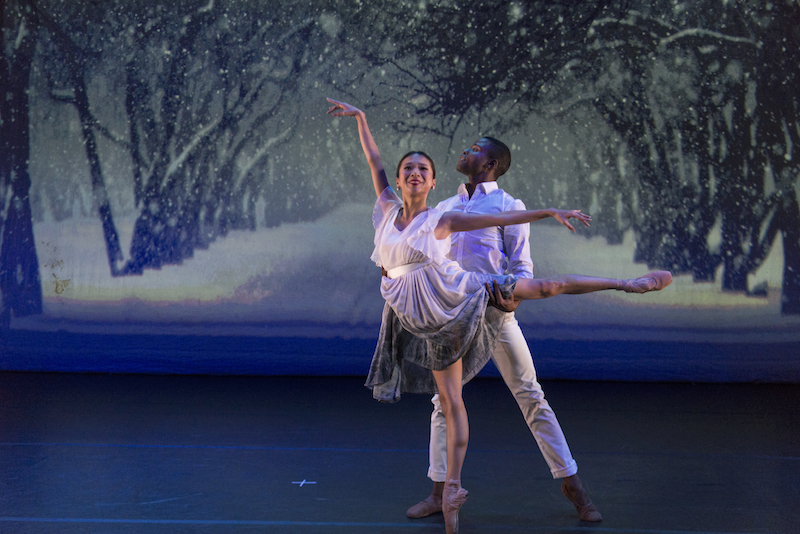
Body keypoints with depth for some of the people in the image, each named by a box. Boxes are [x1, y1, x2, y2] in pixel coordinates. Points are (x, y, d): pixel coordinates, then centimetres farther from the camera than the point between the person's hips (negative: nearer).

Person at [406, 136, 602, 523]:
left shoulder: (508, 206, 3)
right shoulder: (444, 208, 18)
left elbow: (522, 266, -2)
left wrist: (513, 298, -22)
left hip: (495, 312, -5)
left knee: (531, 397, -3)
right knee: (444, 400, 5)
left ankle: (571, 483, 6)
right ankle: (440, 491, 15)